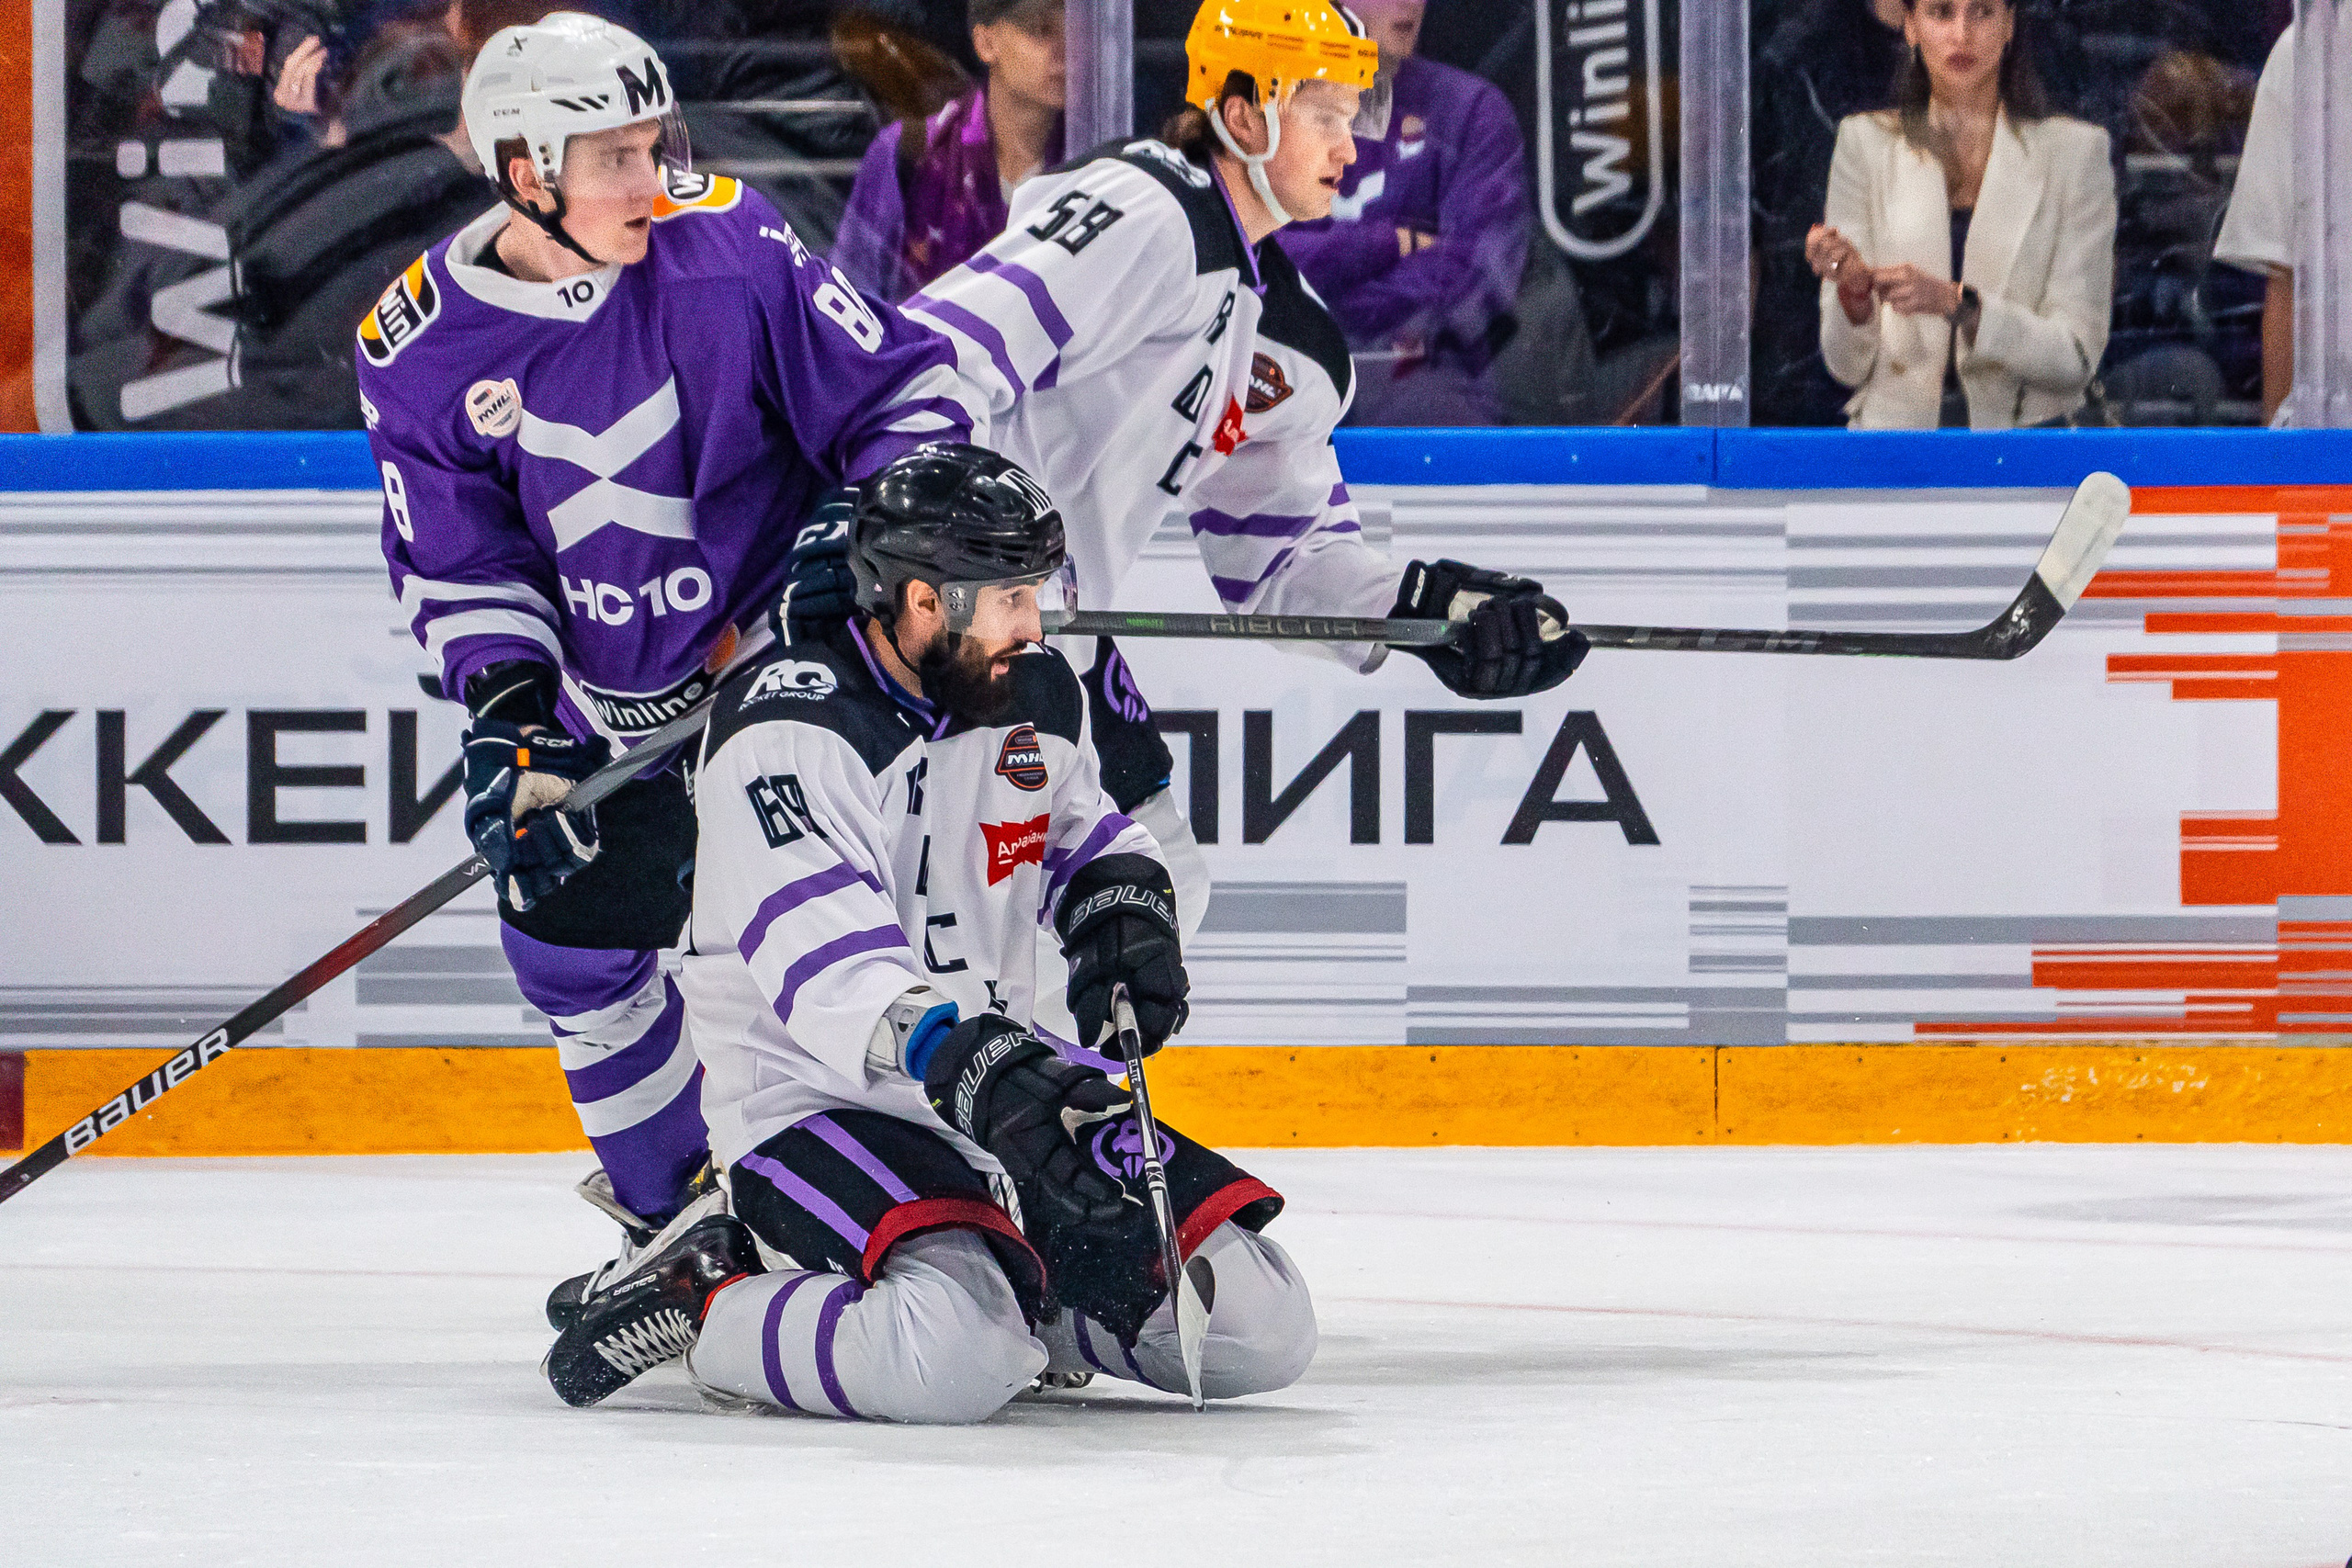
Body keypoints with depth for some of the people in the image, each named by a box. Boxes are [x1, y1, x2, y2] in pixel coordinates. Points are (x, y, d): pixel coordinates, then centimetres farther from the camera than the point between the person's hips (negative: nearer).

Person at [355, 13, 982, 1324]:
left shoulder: (726, 247, -18)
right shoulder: (425, 349, -11)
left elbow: (903, 395, -11)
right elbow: (459, 562, -5)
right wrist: (509, 702, -20)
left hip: (784, 655, -4)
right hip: (613, 699, 4)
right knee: (573, 937, 4)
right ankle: (677, 1219, 24)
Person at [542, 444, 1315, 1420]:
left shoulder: (1033, 697, 6)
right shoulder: (788, 734, -20)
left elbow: (1085, 835, 28)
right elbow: (835, 979, -32)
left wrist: (1125, 911, 5)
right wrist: (985, 1077, -46)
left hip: (1008, 1082, 8)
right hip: (814, 1110, -8)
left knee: (1262, 1329, -3)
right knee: (959, 1360, -36)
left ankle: (999, 1278, 16)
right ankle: (705, 1309, -11)